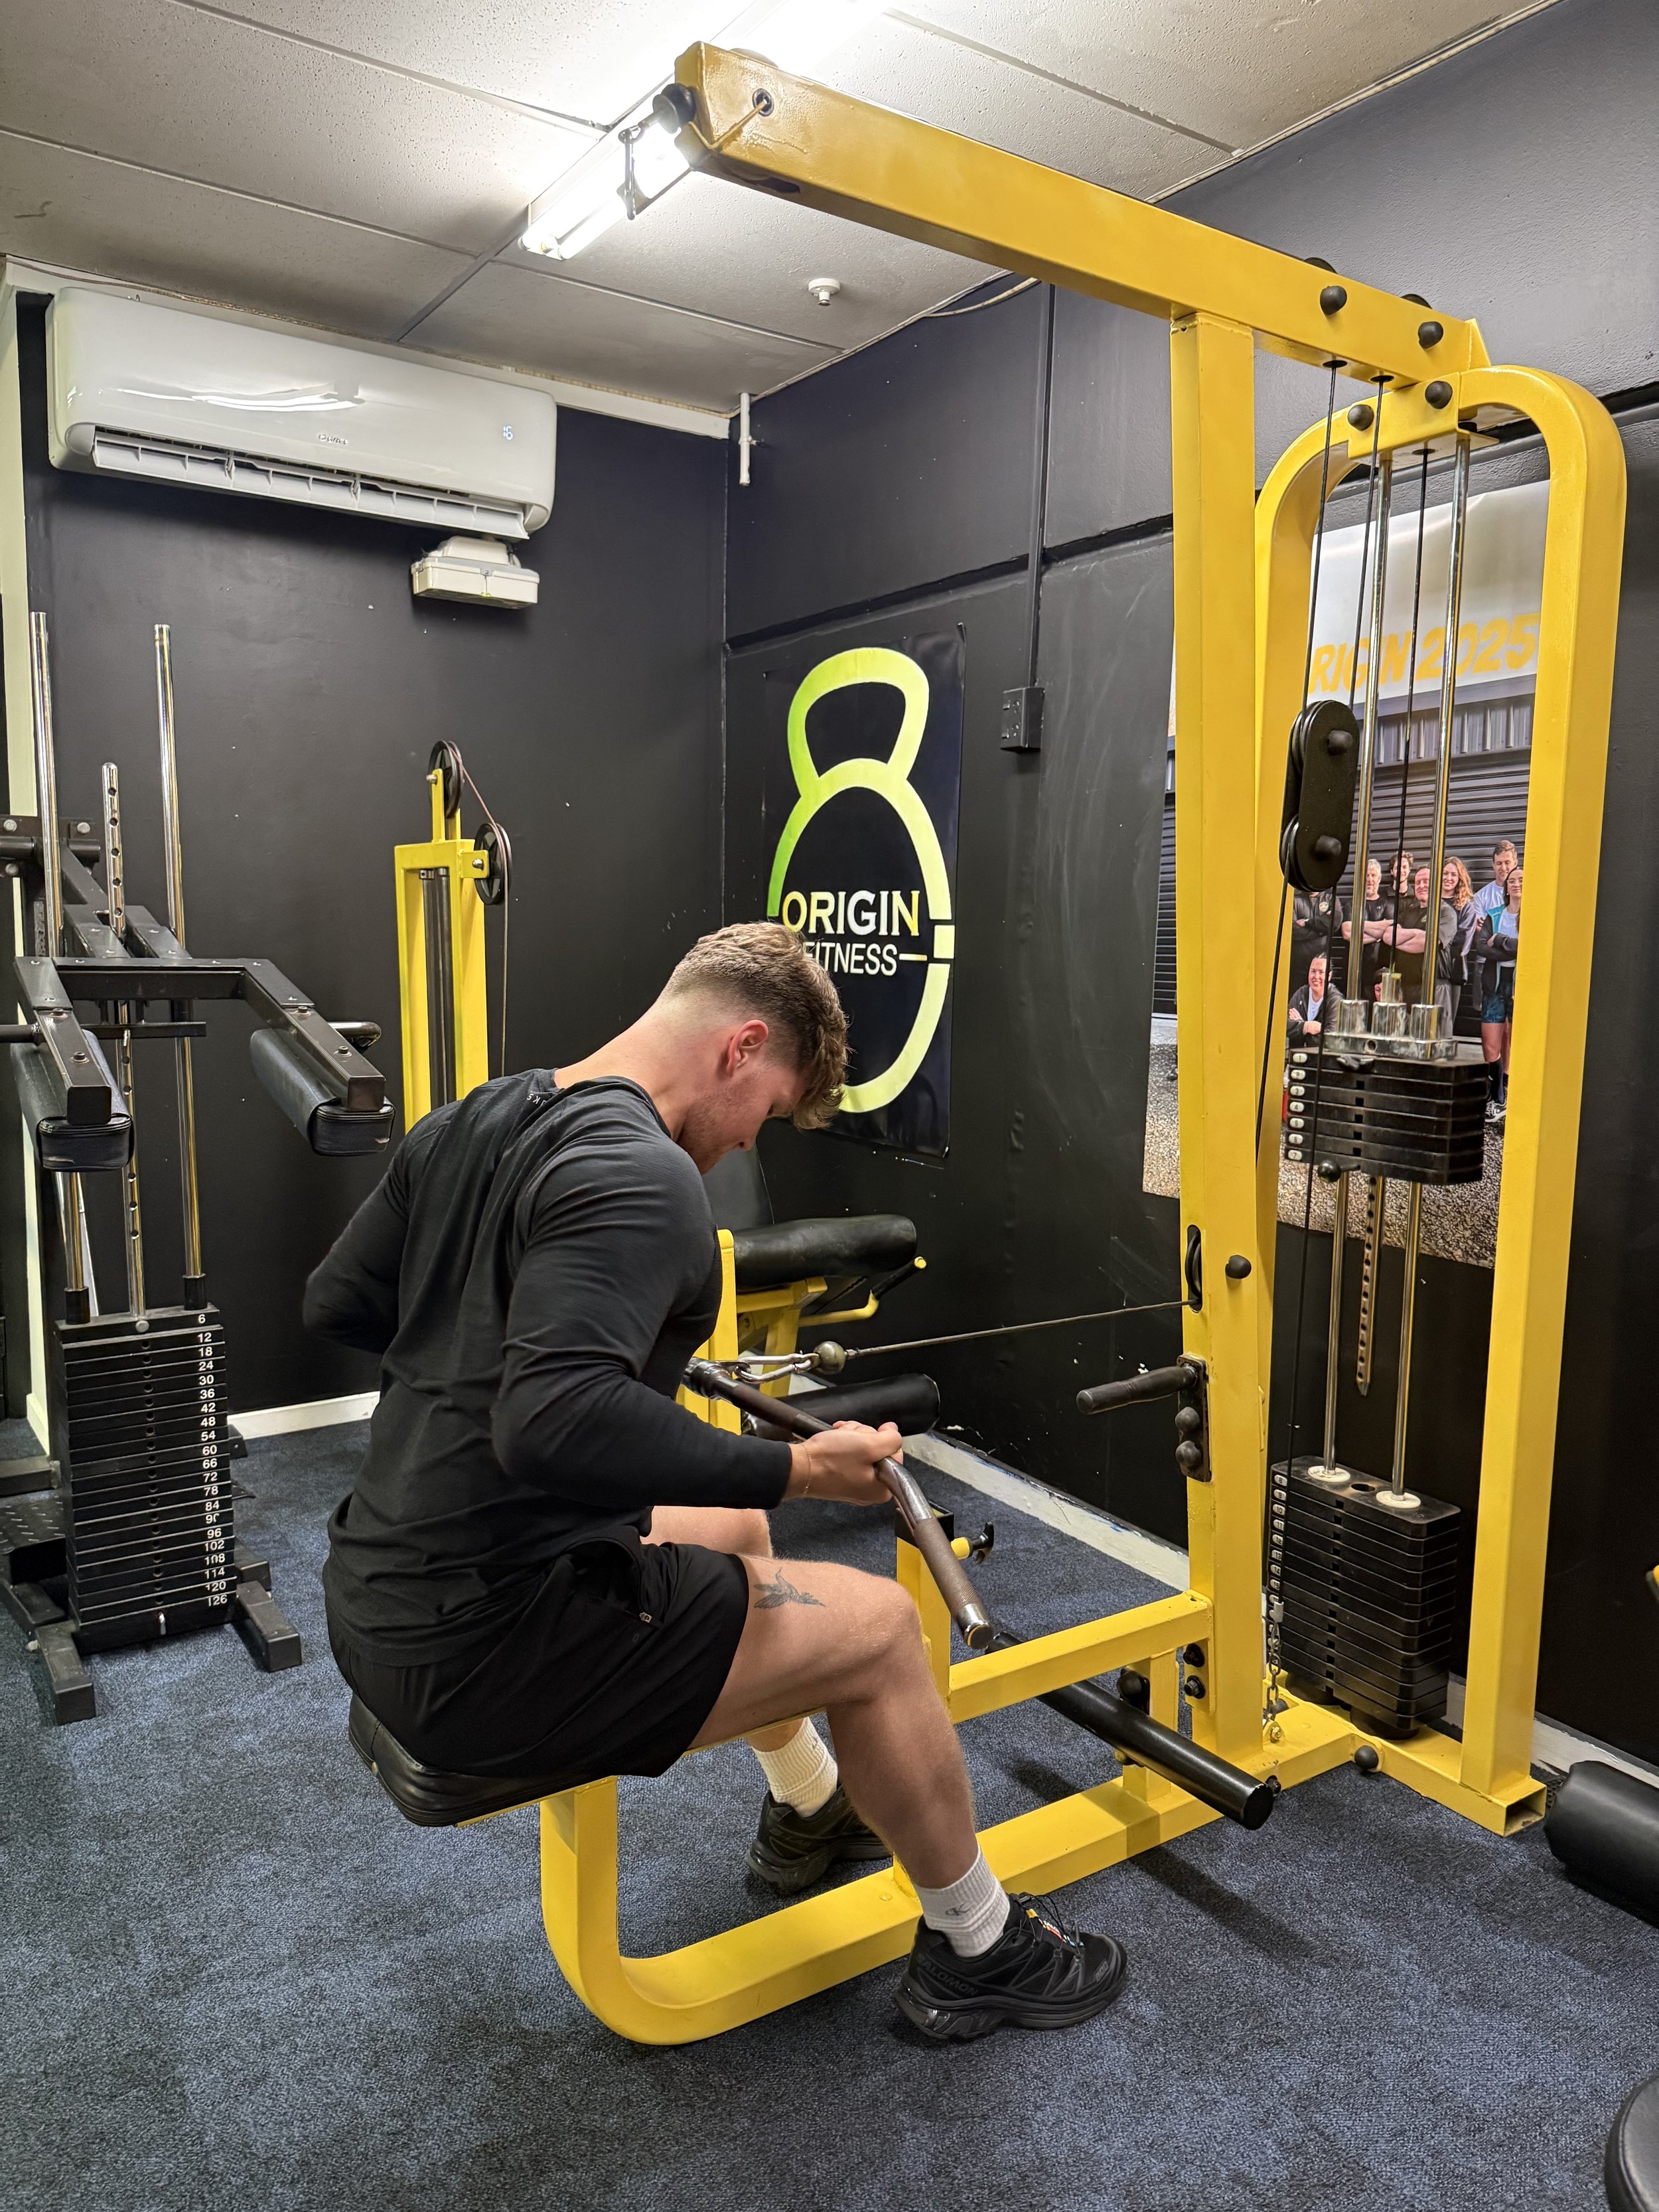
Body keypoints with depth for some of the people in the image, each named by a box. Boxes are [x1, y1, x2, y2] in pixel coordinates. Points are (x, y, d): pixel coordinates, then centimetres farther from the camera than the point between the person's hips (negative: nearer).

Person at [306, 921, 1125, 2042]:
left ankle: (809, 1808, 51)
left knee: (731, 1531, 28)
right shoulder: (639, 1175, -24)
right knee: (878, 1625, 1)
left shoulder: (472, 1120, 5)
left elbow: (338, 1302, 14)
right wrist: (791, 1469, -26)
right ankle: (977, 1951, 25)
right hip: (483, 1657, -10)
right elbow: (556, 1424, -36)